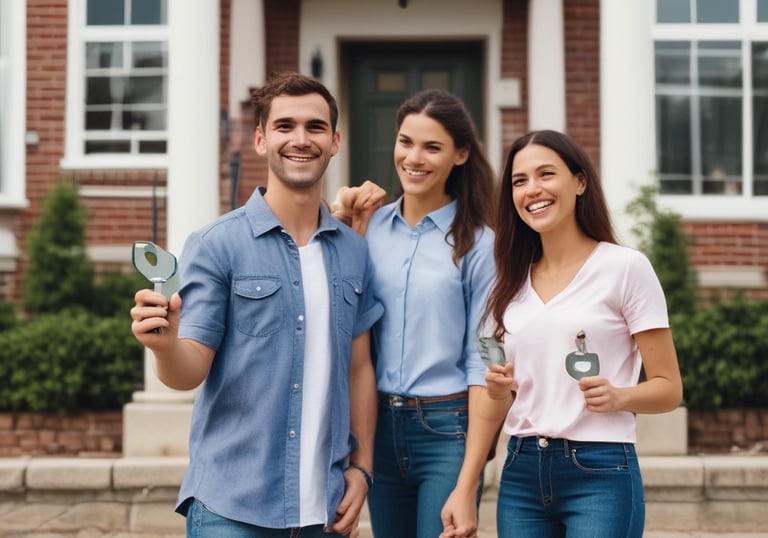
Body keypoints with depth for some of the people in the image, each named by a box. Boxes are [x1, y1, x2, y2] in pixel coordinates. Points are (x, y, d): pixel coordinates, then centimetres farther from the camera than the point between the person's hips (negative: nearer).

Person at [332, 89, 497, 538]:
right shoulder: (371, 226, 5)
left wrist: (473, 467, -11)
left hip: (446, 431, -4)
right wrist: (344, 224, -5)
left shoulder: (476, 242, -6)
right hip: (380, 426, 4)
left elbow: (481, 357, -7)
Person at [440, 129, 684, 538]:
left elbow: (668, 388, -4)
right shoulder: (513, 283, 11)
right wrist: (464, 489, 1)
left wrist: (618, 397, -23)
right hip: (521, 474, 5)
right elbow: (494, 400, 13)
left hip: (599, 473, -4)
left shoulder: (625, 267, -4)